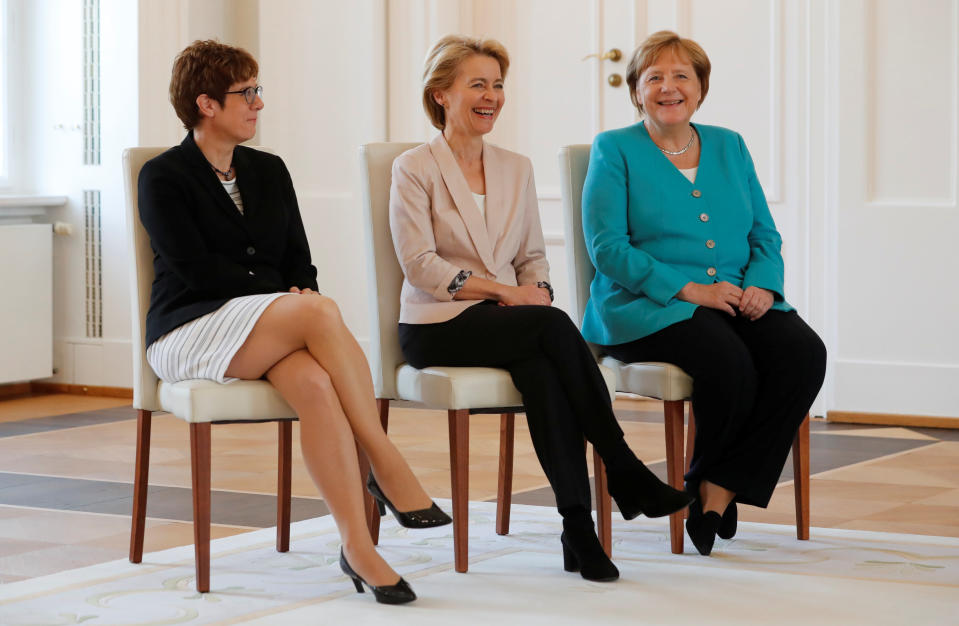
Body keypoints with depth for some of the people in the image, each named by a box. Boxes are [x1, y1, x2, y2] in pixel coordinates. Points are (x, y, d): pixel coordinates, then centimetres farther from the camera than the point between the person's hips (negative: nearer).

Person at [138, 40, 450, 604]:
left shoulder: (269, 171, 18)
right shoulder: (163, 178, -1)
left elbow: (299, 263, 15)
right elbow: (196, 270, -11)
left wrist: (302, 299, -8)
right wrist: (290, 297, -13)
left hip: (271, 333, 5)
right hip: (190, 334, -5)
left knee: (313, 381, -34)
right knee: (320, 311, -34)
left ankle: (359, 548, -40)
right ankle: (387, 467, -30)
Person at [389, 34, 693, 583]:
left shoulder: (516, 168, 18)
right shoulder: (415, 169, 1)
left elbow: (534, 256, 17)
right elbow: (420, 265, -9)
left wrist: (536, 289, -7)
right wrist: (503, 290, -17)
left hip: (508, 322, 5)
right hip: (436, 328, -4)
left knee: (542, 366, -33)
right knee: (554, 327, -33)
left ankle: (578, 526, -38)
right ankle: (624, 472, -28)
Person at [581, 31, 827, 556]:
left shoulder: (729, 147, 18)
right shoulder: (614, 151, 4)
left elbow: (765, 235, 16)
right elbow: (607, 247, -7)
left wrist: (761, 284, -7)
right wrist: (690, 289, -16)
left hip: (737, 301, 5)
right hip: (647, 310, -5)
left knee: (803, 353, -25)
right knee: (729, 360, -33)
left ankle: (718, 491, -17)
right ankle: (702, 482, -5)